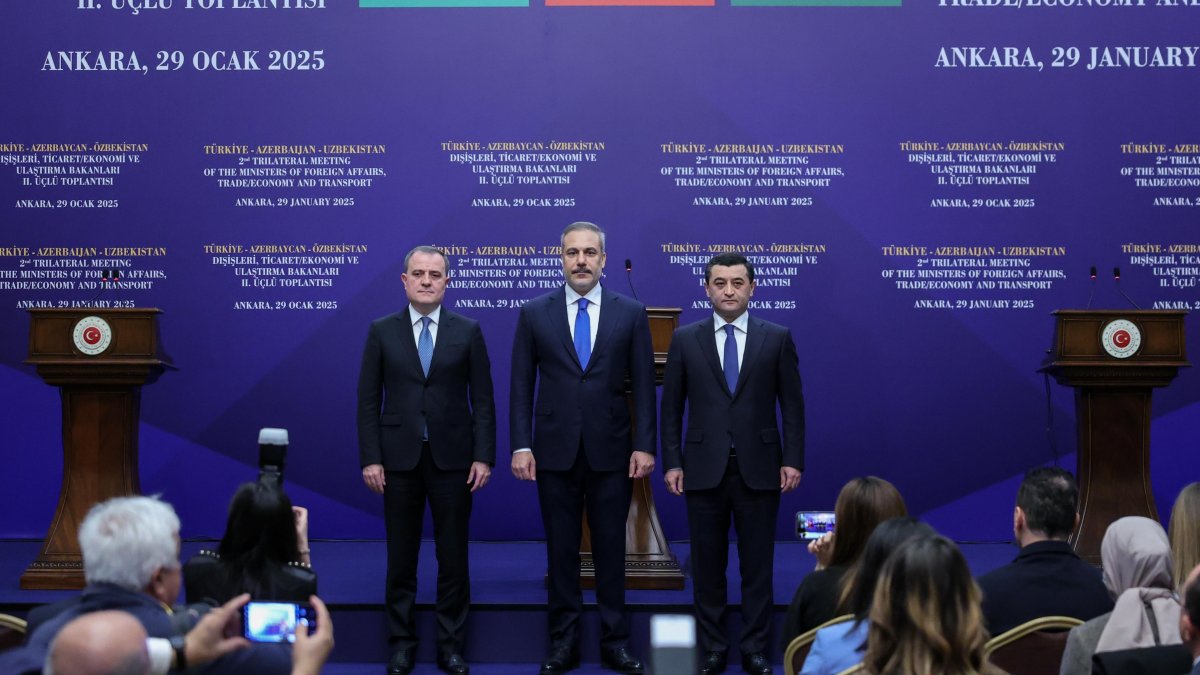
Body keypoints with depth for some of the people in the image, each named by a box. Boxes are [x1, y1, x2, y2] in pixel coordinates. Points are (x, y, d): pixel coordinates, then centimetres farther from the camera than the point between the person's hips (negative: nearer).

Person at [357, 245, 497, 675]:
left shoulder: (468, 331, 3)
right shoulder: (382, 331, 3)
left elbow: (483, 399, 2)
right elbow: (369, 400, 2)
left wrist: (483, 456, -5)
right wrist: (370, 458, -5)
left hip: (452, 458, 0)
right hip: (399, 459, 0)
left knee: (453, 556, 5)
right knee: (401, 557, 7)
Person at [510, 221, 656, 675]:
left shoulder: (631, 314, 3)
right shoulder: (534, 313, 3)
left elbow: (643, 385, 2)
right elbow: (522, 385, 3)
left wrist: (644, 445, -4)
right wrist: (521, 446, -4)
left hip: (611, 451, 0)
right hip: (555, 451, 0)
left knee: (611, 548, 5)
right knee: (561, 549, 6)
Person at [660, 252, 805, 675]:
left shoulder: (777, 338, 3)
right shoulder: (685, 340, 4)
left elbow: (792, 405, 3)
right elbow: (671, 407, 5)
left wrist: (793, 460, -4)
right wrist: (672, 462, -1)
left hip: (758, 469, 0)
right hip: (704, 469, 1)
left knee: (757, 565, 5)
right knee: (707, 565, 6)